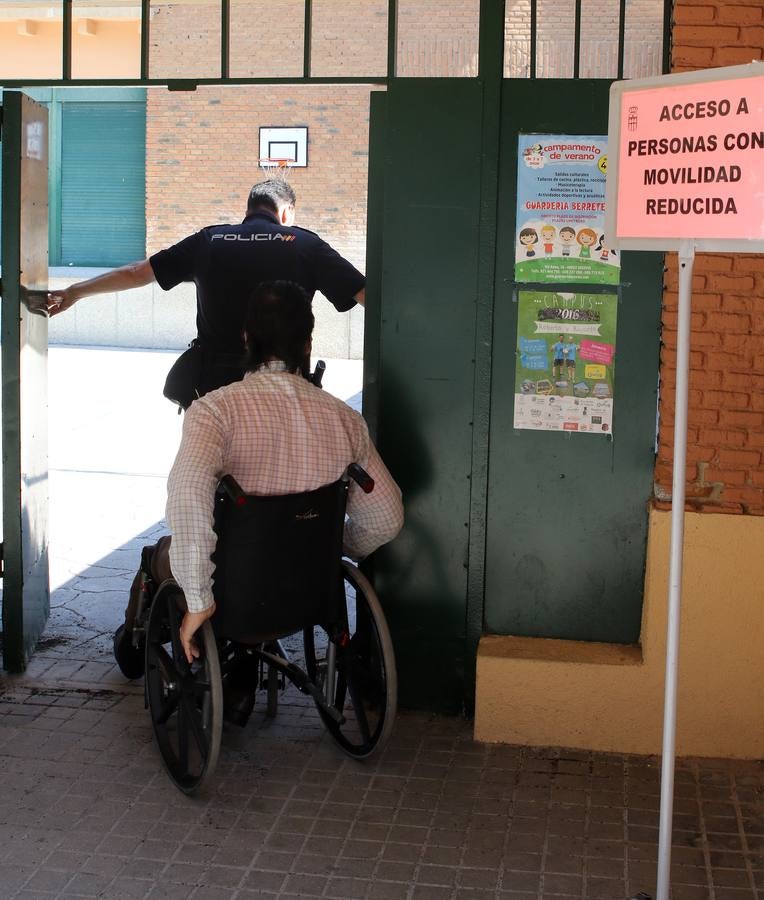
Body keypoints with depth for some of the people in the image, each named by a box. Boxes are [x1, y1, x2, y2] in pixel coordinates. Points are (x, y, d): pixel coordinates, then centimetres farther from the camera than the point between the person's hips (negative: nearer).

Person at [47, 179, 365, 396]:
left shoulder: (208, 241, 5)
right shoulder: (305, 244, -3)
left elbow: (136, 273, 11)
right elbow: (364, 292, -6)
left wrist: (73, 293, 21)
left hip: (214, 383, 3)